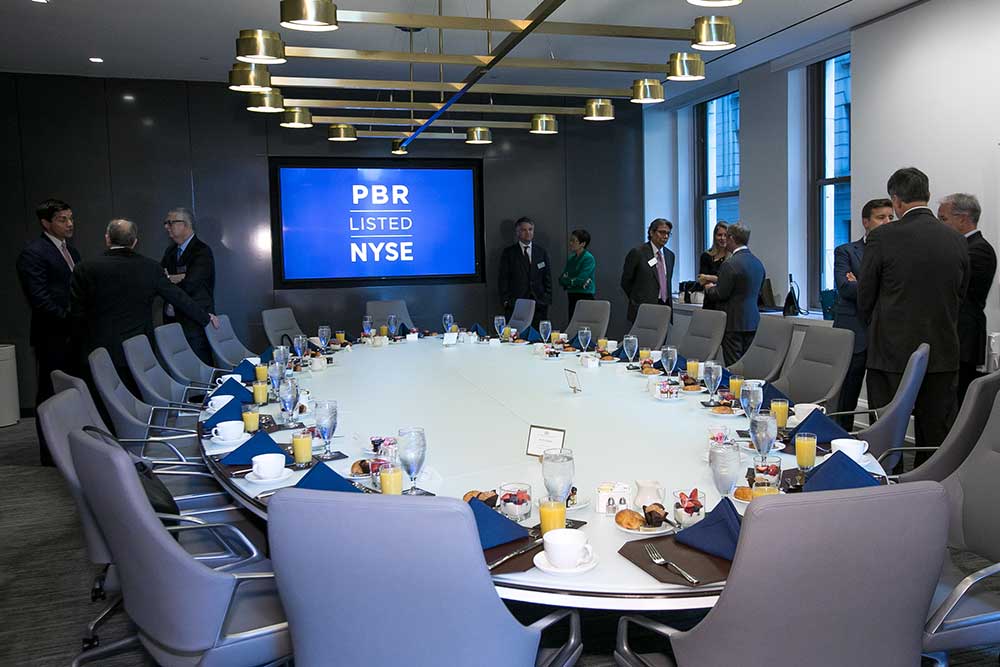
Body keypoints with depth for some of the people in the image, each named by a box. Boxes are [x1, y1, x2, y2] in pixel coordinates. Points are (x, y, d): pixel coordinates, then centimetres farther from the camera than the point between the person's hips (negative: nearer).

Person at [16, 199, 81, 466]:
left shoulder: (71, 251, 17)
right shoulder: (33, 253, -9)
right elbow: (39, 298, -15)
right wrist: (69, 320, -15)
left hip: (74, 334, 7)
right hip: (52, 336, -7)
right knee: (51, 394, 2)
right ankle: (50, 452, 10)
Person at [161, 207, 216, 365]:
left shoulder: (202, 251, -9)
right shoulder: (170, 251, 17)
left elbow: (188, 285, -19)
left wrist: (167, 279, -2)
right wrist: (171, 279, -10)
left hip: (196, 324, -7)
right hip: (172, 321, 7)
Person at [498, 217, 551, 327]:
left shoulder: (541, 252, 12)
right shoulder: (508, 252, 6)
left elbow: (547, 277, 13)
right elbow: (504, 279, 3)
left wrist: (547, 298, 4)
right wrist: (506, 300, -5)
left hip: (539, 302, 2)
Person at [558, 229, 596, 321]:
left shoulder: (588, 258, -10)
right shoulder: (571, 258, 12)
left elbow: (580, 280, -18)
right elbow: (562, 279, 8)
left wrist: (567, 280, -4)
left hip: (585, 297, -7)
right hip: (572, 297, 7)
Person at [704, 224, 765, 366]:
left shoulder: (730, 264, -17)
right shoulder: (758, 263, 10)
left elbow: (721, 294, -16)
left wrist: (709, 288, 6)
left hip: (734, 323, -8)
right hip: (753, 321, 8)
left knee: (733, 365, -4)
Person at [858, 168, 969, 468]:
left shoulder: (882, 237, -10)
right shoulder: (958, 240, 4)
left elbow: (865, 298, -3)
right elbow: (960, 296, 11)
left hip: (893, 351, -4)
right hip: (943, 353, 4)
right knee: (936, 436, 11)